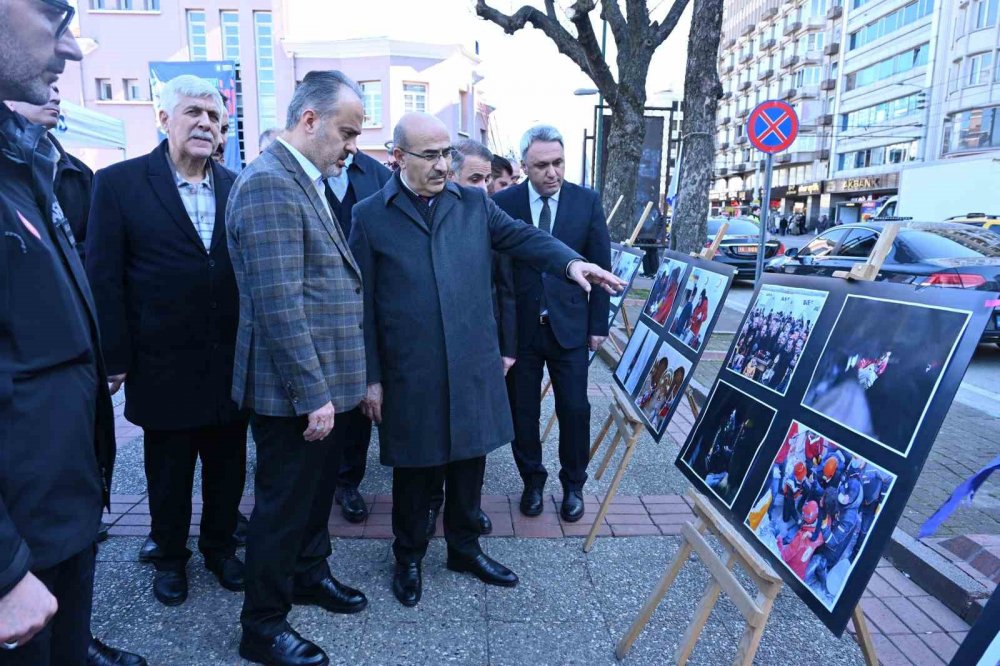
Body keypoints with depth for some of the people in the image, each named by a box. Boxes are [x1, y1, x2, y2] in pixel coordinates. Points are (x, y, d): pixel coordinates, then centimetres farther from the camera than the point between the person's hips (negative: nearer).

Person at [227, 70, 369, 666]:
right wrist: (312, 393, -22)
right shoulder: (269, 183, -19)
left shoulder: (307, 181, 12)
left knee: (316, 487, 23)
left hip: (320, 381, 9)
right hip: (294, 389, -9)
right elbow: (279, 304, -25)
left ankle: (310, 572, 44)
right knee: (284, 502, 6)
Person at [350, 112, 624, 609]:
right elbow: (363, 304, -2)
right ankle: (408, 557, 35)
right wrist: (371, 378, -4)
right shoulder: (370, 216, -1)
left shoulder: (474, 203, 8)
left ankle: (464, 548, 38)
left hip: (473, 367, 3)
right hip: (409, 376, -3)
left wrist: (571, 263, -20)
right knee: (414, 470, 12)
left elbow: (522, 236, 0)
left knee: (469, 462, 16)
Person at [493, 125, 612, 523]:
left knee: (574, 409, 7)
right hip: (519, 326, 0)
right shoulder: (503, 203, -4)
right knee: (522, 411, 10)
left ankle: (573, 485, 28)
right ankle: (532, 480, 31)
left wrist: (599, 323, 1)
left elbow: (600, 265, 3)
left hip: (570, 324, 0)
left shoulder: (587, 202, -1)